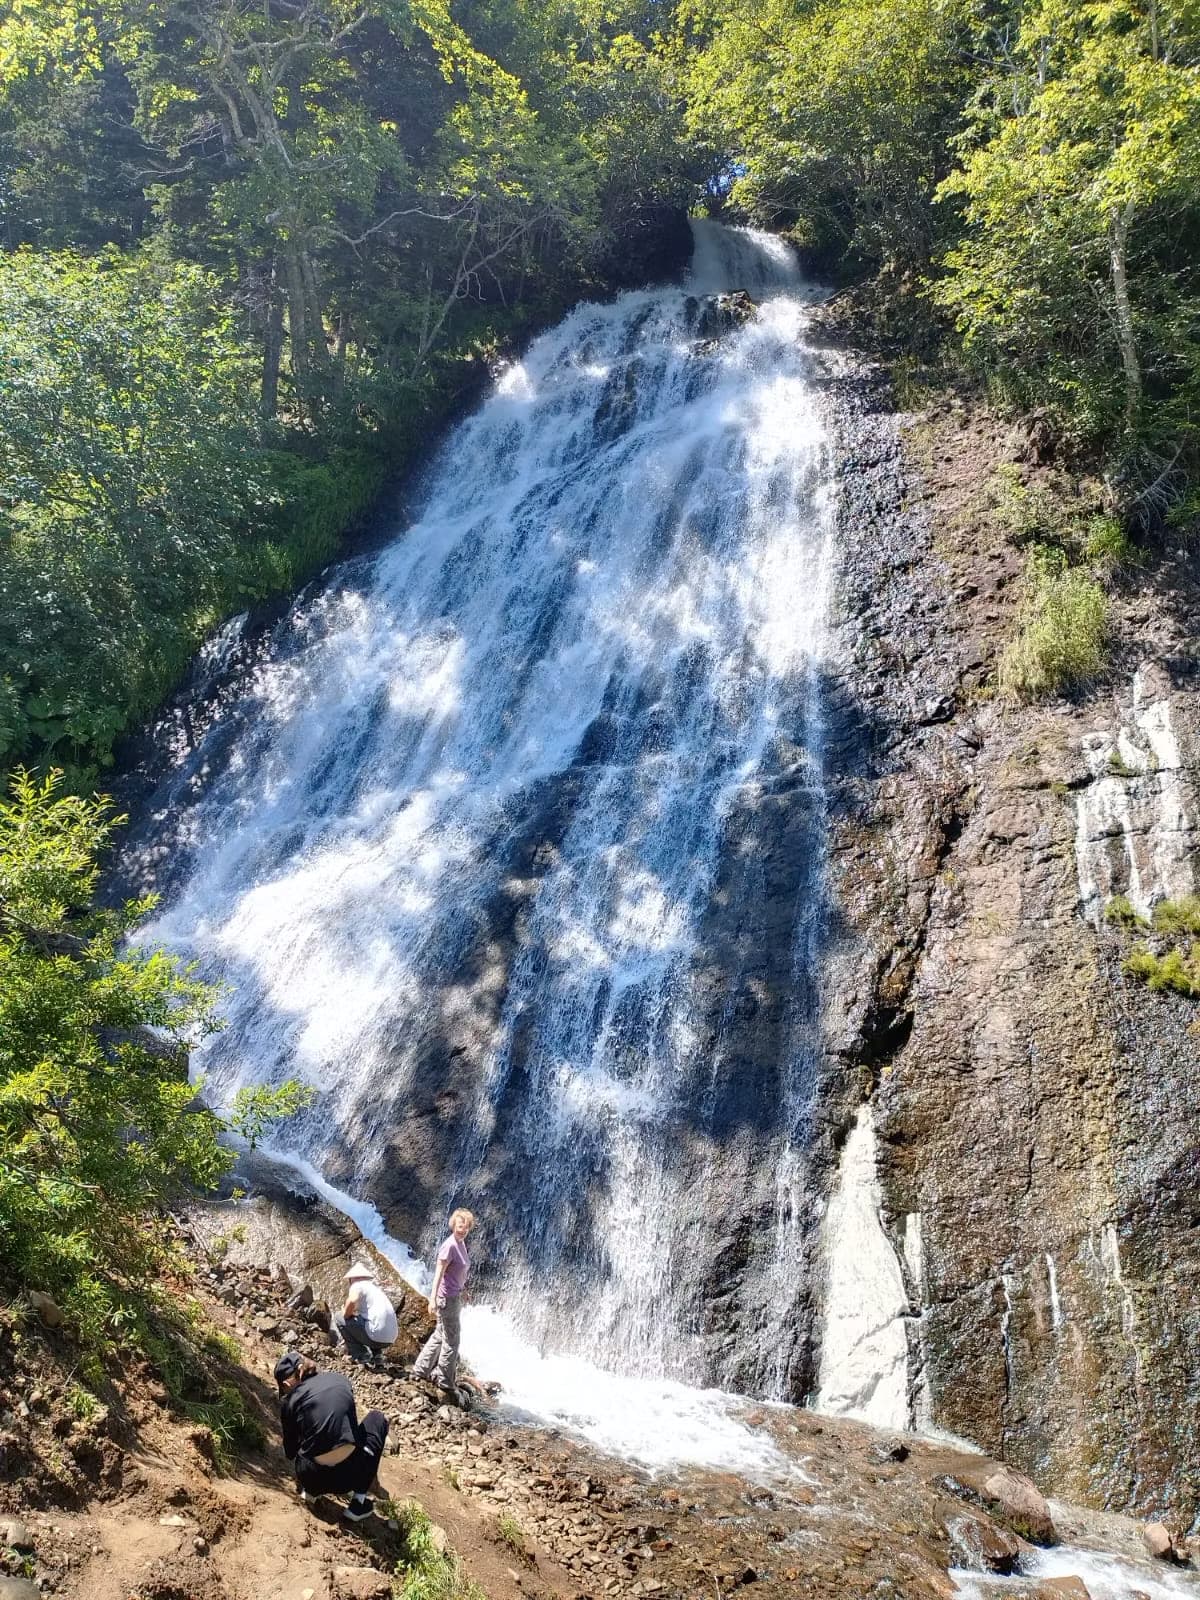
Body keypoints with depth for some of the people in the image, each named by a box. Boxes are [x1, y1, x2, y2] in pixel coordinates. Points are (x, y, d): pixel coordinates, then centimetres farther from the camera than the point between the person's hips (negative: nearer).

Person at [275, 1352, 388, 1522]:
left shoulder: (290, 1400, 6)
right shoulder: (340, 1380, 12)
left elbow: (290, 1449, 19)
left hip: (315, 1478, 2)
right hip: (351, 1474, -2)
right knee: (377, 1419, 28)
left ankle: (312, 1490, 14)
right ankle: (358, 1503, 20)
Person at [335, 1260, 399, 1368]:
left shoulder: (357, 1286, 2)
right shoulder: (376, 1288, 27)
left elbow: (352, 1302, -23)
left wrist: (346, 1314, -1)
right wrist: (349, 1338, 47)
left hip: (375, 1335, -8)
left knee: (339, 1320, 8)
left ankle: (361, 1355, 3)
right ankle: (377, 1355, 16)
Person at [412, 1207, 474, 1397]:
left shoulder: (461, 1243, 4)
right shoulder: (450, 1246, -23)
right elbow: (438, 1273, -27)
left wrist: (461, 1290, 24)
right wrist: (433, 1299, -32)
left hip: (454, 1296, 9)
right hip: (446, 1298, -9)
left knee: (440, 1335, 22)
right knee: (451, 1341, 4)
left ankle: (420, 1371, 35)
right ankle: (446, 1383, 18)